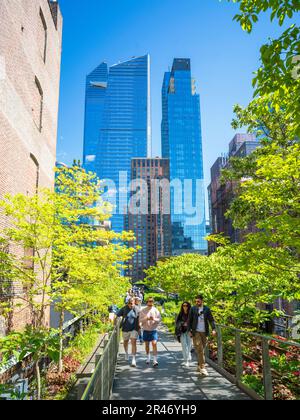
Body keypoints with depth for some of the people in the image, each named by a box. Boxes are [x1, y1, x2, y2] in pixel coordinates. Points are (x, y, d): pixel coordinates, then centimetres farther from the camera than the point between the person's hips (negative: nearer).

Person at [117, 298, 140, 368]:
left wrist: (138, 326, 13)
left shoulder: (136, 310, -4)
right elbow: (117, 316, -2)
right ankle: (126, 353, 48)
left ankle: (134, 359, -11)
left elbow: (138, 318, 10)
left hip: (134, 329, -1)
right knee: (125, 342, 19)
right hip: (125, 329, 1)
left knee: (134, 343, -12)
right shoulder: (124, 309, -8)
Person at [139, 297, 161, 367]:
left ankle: (155, 360, -11)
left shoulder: (156, 310, -1)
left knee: (154, 344, -13)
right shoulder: (143, 311, -1)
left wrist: (154, 319, -22)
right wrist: (146, 318, -22)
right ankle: (148, 358, 34)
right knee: (147, 345, 14)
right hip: (146, 330, 1)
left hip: (153, 330, -1)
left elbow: (160, 319, -2)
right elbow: (140, 320, -5)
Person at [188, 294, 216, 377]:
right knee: (199, 350, -9)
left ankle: (199, 365, 25)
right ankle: (202, 368, -8)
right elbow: (189, 320, 4)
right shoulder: (193, 309, 0)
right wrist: (189, 330, -1)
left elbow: (211, 320, 1)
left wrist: (213, 329, -12)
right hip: (196, 332, -2)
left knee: (202, 350, 9)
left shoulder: (207, 309, 2)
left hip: (204, 332, 2)